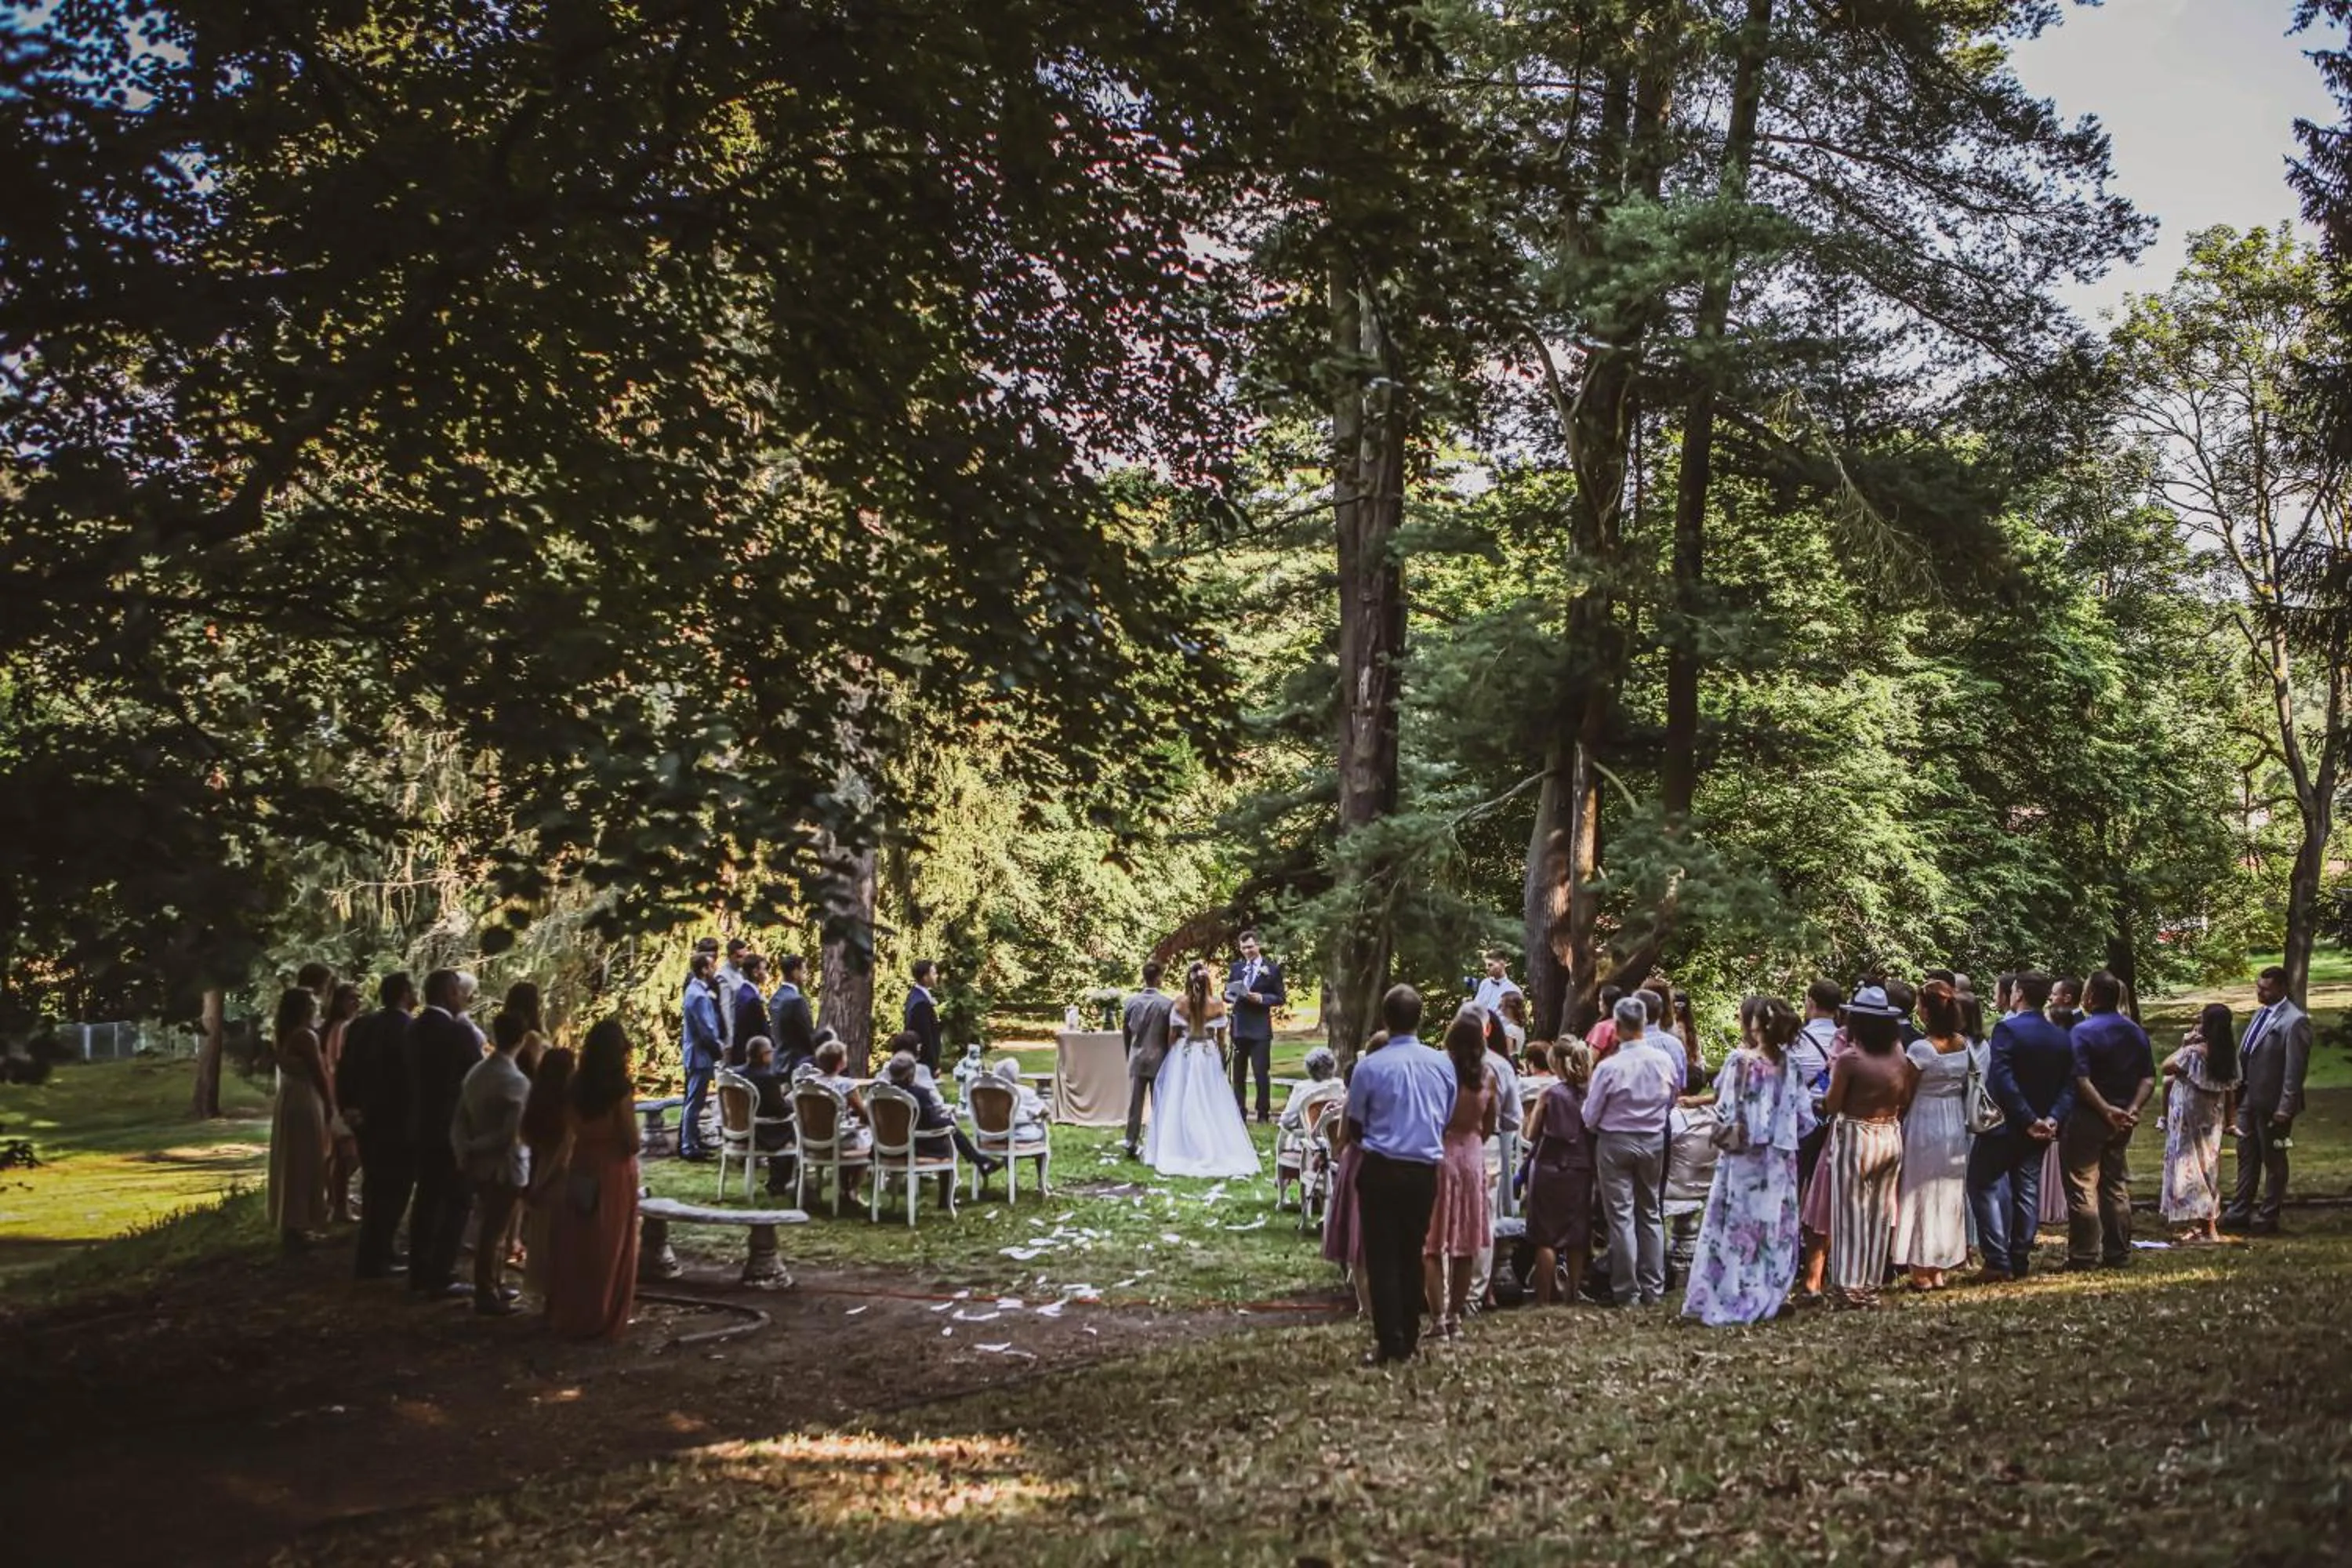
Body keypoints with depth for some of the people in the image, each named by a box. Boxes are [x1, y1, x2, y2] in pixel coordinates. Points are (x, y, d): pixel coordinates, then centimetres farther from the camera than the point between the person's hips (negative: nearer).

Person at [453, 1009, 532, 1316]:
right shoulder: (516, 1081, -19)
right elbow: (511, 1134, -24)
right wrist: (475, 1150, -12)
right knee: (494, 1231, 3)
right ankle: (487, 1296, 11)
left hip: (481, 1166, 7)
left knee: (490, 1228, 19)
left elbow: (459, 1121, 1)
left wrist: (465, 1154, -3)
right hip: (506, 1167, -7)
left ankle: (495, 1286, 30)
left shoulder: (476, 1072, 3)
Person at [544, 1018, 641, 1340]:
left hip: (581, 1172, 5)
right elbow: (632, 1143, -15)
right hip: (613, 1174, -5)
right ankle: (603, 1321, 14)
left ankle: (569, 1316, 24)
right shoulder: (617, 1089, -17)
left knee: (576, 1246, 16)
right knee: (609, 1249, 8)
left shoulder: (577, 1086, -2)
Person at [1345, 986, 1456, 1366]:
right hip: (1425, 1170, 4)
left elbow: (1354, 1128, -2)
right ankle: (1410, 1340, 19)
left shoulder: (1370, 1066, -11)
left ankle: (1389, 1342, 2)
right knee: (1412, 1255, 15)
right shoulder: (1442, 1064, 0)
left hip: (1381, 1170, -3)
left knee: (1382, 1258, 4)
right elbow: (1447, 1120, 10)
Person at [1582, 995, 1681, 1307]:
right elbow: (1672, 1100, 6)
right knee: (1650, 1213, 16)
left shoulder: (1609, 1067, -20)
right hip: (1654, 1141, 4)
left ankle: (1627, 1292, 7)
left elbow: (1590, 1117, -11)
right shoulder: (1665, 1060, -10)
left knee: (1621, 1216, 4)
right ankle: (1653, 1288, 19)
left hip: (1615, 1143, -4)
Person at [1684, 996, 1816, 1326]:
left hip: (1743, 1161, -4)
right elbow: (1805, 1119, 2)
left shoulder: (1740, 1060, -13)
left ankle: (1725, 1300, 5)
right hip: (1779, 1162, 4)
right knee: (1774, 1229, 11)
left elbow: (1726, 1112, -14)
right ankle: (1766, 1297, 16)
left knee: (1735, 1228, 2)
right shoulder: (1791, 1065, 1)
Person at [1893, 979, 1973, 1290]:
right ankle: (1940, 1269, 20)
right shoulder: (1965, 1045, 0)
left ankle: (1922, 1271, 7)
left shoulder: (1920, 1049, -17)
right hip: (1955, 1127, 6)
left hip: (1924, 1127, -6)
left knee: (1922, 1194, 3)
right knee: (1949, 1195, 14)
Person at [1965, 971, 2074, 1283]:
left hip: (2003, 1126, -6)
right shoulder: (2062, 1037, 6)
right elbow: (2069, 1086, 1)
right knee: (2027, 1191, 13)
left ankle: (1998, 1262, -4)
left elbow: (2002, 1080, -24)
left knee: (1983, 1185, 2)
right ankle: (2019, 1261, 17)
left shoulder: (2007, 1029, -16)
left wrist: (2028, 1120, -21)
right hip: (2040, 1129, 6)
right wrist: (2053, 1119, -9)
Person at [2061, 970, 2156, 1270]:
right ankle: (2118, 1254, 17)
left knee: (2082, 1188, -2)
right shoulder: (2136, 1032, 9)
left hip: (2088, 1118, -7)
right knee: (2117, 1188, 14)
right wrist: (2133, 1108, -5)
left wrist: (2107, 1110, -19)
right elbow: (2148, 1078, 5)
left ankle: (2084, 1256, -2)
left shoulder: (2083, 1031, -13)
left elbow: (2081, 1080, -22)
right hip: (2121, 1121, 7)